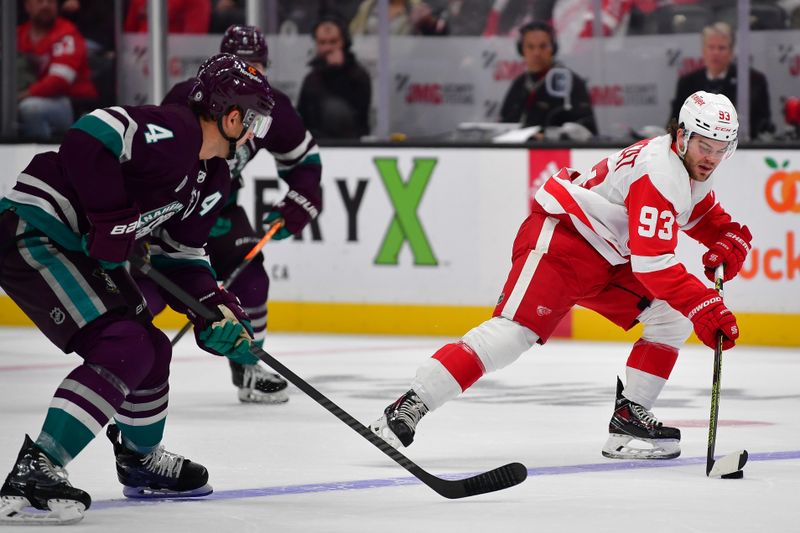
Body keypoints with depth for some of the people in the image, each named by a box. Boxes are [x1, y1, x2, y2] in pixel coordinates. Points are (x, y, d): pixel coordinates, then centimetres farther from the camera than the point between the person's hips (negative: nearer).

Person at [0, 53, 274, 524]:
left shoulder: (213, 179, 12)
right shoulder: (171, 132, -19)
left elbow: (180, 255, 18)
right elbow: (89, 137, -30)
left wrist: (215, 308, 2)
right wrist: (114, 221, -24)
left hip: (77, 250, 11)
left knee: (150, 348, 17)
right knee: (123, 348, -20)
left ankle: (141, 459, 40)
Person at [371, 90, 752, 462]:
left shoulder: (693, 171, 8)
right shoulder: (659, 171, -23)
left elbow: (710, 219, 24)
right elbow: (652, 261, -29)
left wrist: (728, 243, 0)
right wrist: (706, 307, -32)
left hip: (606, 260, 10)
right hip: (558, 239, -10)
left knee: (673, 319, 2)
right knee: (513, 331, -24)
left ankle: (630, 416, 3)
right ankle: (407, 409, -27)